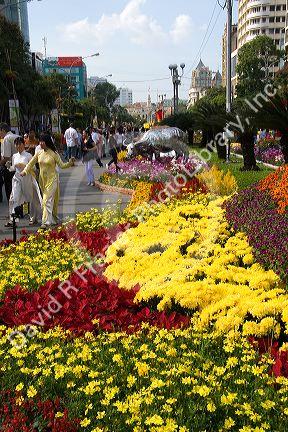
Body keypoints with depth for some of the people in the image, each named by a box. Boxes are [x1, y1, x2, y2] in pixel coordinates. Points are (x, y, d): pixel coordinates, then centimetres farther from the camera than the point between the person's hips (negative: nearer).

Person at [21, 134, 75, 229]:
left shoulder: (54, 154, -9)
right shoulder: (39, 153, 4)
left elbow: (62, 165, -7)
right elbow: (31, 163, 9)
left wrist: (70, 163, -23)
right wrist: (25, 171, -5)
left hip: (52, 179, -5)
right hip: (42, 179, 5)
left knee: (47, 200, -14)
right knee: (48, 199, 13)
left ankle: (46, 222, -17)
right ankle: (54, 220, 26)